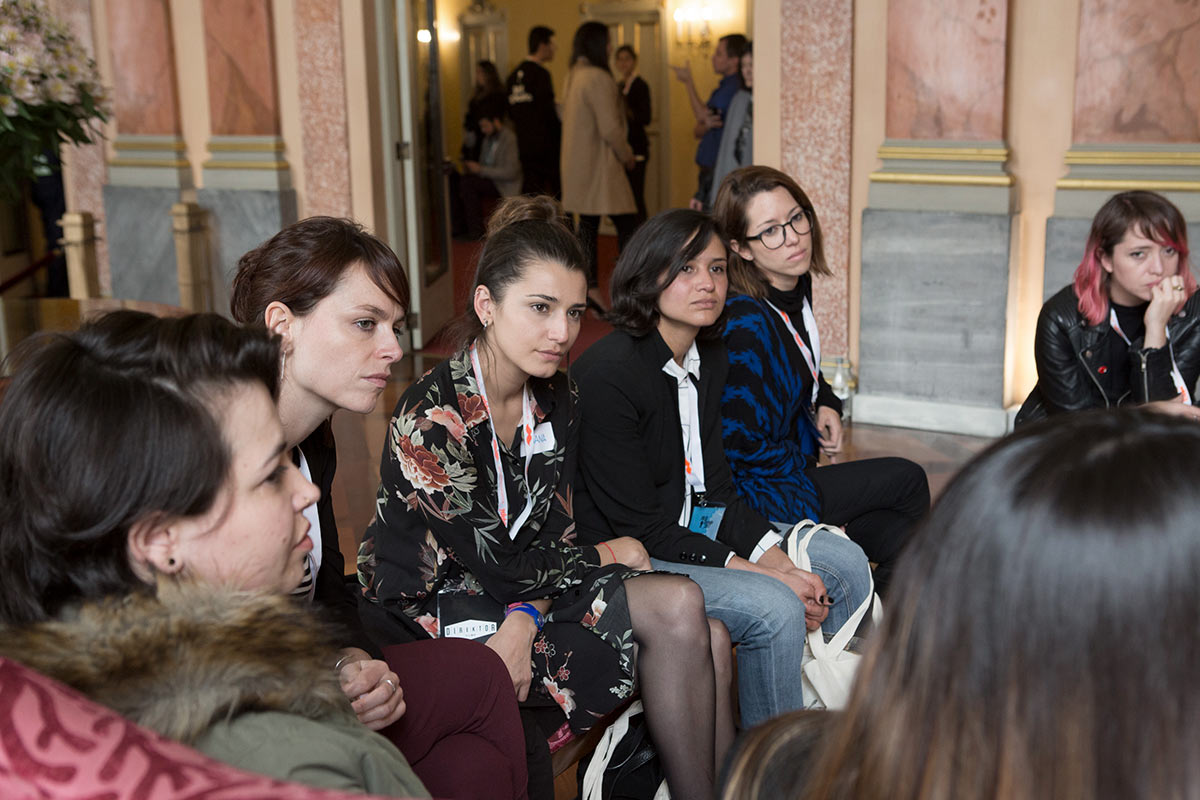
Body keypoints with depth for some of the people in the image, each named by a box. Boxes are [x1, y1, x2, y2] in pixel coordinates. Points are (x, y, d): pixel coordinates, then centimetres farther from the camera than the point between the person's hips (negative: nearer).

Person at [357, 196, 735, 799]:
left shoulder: (557, 402, 2)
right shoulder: (430, 415, -21)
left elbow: (553, 535, 1)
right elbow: (496, 563, -18)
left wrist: (523, 620, -17)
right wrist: (605, 556, -7)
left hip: (523, 598, 7)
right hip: (432, 616, -7)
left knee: (709, 640, -13)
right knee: (677, 607, -18)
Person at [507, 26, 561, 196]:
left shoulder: (515, 75, 10)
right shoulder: (541, 74, -13)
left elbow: (511, 111, 14)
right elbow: (548, 113, -16)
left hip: (524, 143, 7)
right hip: (545, 144, -7)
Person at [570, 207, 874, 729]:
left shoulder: (710, 358, 4)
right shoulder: (608, 373, -22)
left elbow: (715, 489, 6)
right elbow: (639, 525, -21)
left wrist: (778, 561, -10)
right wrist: (762, 575, -21)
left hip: (695, 528, 9)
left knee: (846, 566, 4)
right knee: (773, 609, -26)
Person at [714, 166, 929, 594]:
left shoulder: (797, 287, 1)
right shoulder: (745, 323, -26)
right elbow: (739, 445, -22)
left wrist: (824, 405, 3)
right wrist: (808, 463, -9)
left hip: (794, 466, 8)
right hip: (753, 491, -8)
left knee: (899, 536, -4)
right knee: (907, 480, -3)